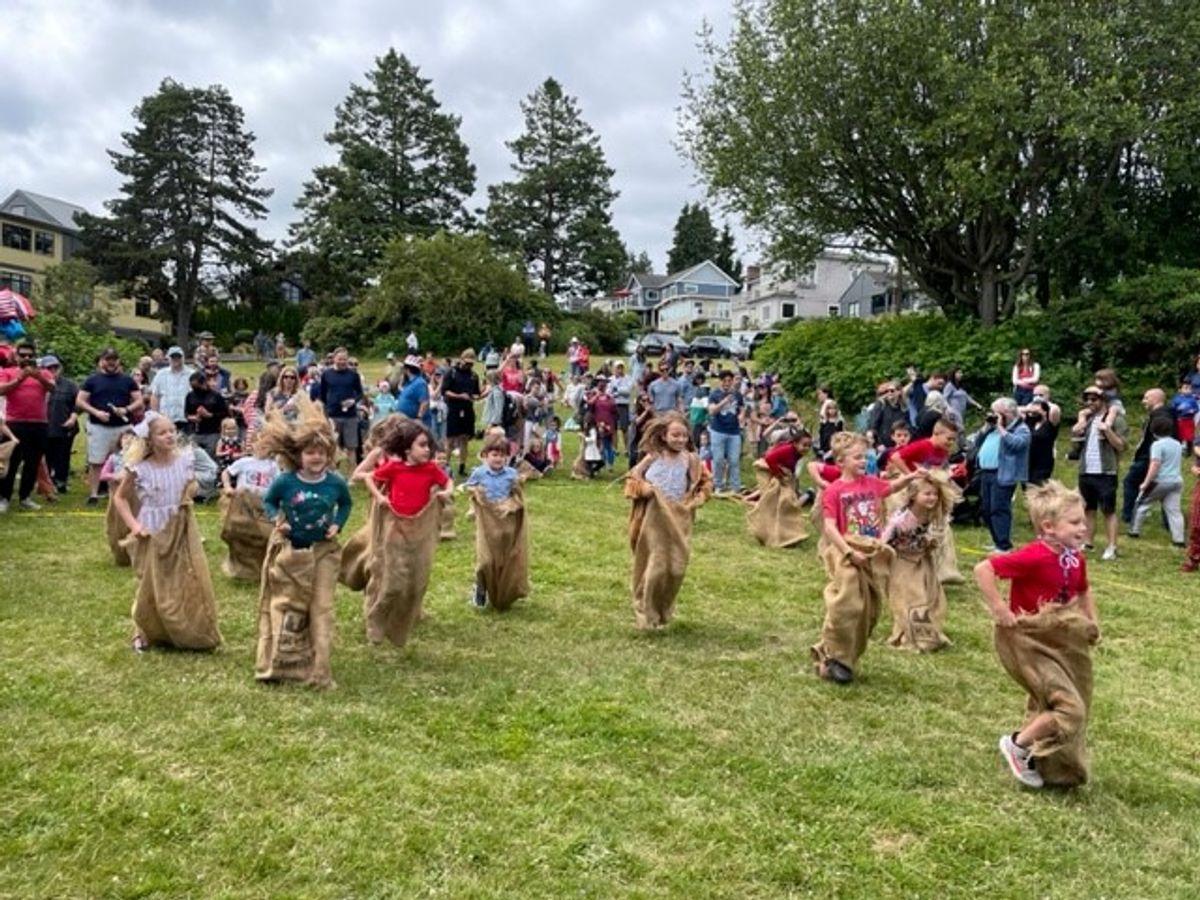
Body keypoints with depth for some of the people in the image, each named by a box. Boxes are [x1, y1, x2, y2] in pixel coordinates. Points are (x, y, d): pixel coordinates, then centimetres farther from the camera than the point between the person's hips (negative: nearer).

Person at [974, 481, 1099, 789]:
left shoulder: (1076, 560, 0)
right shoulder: (1034, 557, -25)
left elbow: (1083, 592, 22)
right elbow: (983, 569, -29)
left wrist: (1093, 622, 8)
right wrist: (1000, 610, -27)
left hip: (1059, 641, 9)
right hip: (1029, 642, -9)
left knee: (1048, 704, 20)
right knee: (1070, 709, -12)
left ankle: (1032, 760, 40)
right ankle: (1016, 743, 6)